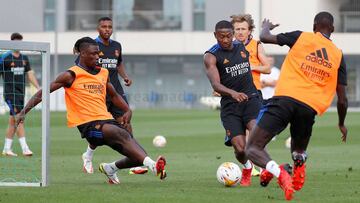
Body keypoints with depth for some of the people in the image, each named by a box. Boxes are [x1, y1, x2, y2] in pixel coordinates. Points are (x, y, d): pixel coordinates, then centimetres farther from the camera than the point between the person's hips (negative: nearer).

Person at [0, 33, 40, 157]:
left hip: (21, 93, 6)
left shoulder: (24, 58, 12)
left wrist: (38, 87, 0)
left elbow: (30, 74, 12)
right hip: (10, 93, -6)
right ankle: (24, 148, -19)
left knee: (13, 121, 9)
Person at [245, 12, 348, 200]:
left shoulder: (301, 37, 8)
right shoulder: (338, 56, 14)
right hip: (310, 108, 3)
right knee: (299, 151, 32)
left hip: (284, 99, -3)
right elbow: (342, 98, 15)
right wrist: (342, 124, 32)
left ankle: (278, 172, -31)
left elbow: (265, 38, 11)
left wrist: (266, 27, 36)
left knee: (253, 149, -5)